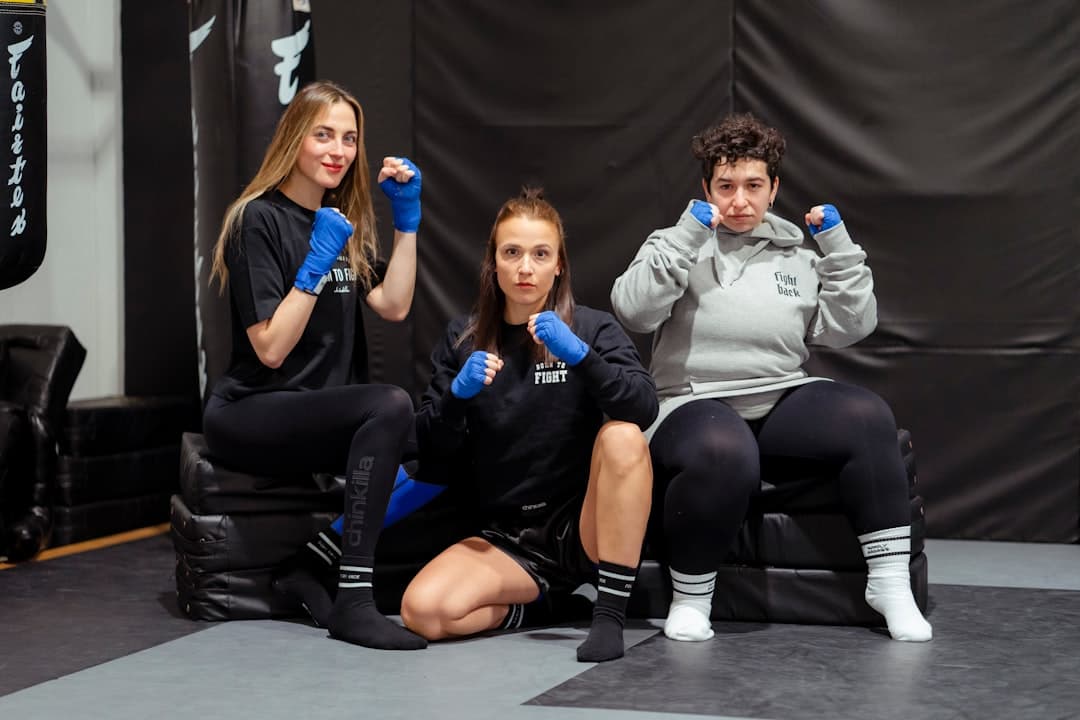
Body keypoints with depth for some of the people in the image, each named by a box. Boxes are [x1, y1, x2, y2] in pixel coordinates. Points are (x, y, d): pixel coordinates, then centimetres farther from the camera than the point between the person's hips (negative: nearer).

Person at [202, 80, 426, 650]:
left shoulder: (344, 221, 17)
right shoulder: (259, 221, -8)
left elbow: (393, 305, 3)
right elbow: (270, 349, -15)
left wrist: (407, 218, -1)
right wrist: (315, 266, -22)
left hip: (316, 416, 7)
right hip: (247, 416, -7)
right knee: (390, 406, -32)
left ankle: (314, 562, -3)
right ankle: (353, 605, -32)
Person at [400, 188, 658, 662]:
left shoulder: (593, 328, 1)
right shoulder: (463, 340, 7)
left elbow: (643, 409, -15)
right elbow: (433, 452, 3)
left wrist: (580, 355, -30)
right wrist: (456, 395, -17)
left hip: (584, 527, -1)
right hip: (505, 538, 2)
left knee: (621, 436, -31)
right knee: (423, 611, -25)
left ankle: (610, 614, -23)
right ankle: (532, 602, 5)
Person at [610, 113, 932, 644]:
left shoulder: (796, 255, 18)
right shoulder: (678, 246, 9)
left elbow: (850, 327, 7)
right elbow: (633, 310, -9)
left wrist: (838, 244, 2)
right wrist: (687, 236, -13)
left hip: (782, 404, 4)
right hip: (695, 405, -4)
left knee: (866, 415, -26)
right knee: (724, 453, -39)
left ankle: (889, 580, -18)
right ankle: (690, 595, -18)